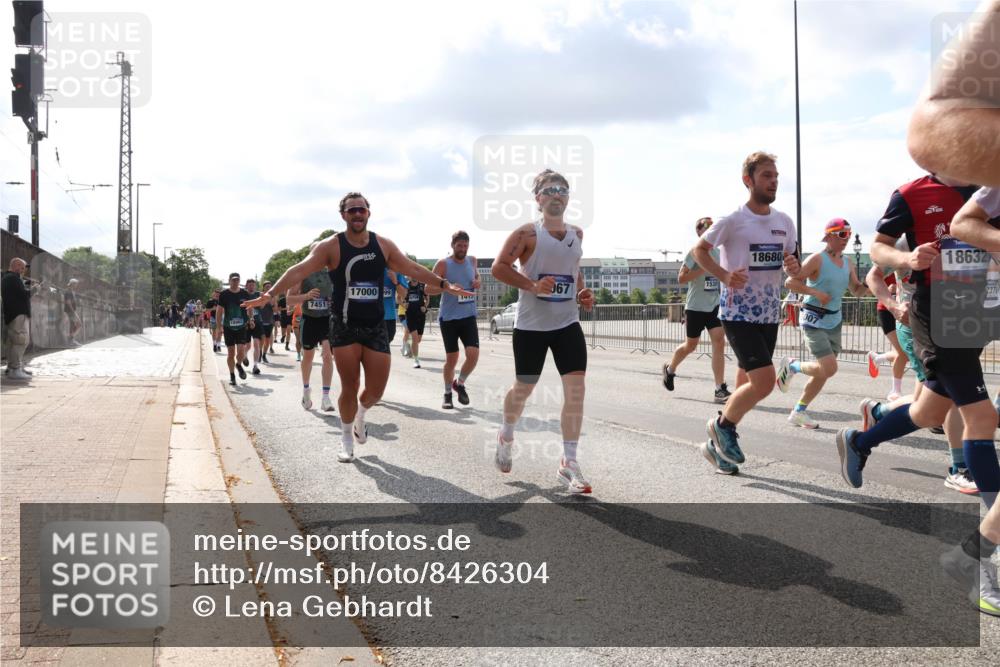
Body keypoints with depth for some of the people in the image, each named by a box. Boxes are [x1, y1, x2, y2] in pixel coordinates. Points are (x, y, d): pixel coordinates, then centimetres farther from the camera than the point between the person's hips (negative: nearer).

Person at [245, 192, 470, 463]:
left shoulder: (383, 245, 4)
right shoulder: (331, 246, -7)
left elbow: (413, 269, 10)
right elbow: (300, 270, -14)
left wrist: (443, 284, 6)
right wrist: (270, 294, -24)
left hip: (375, 327, 3)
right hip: (344, 327, -3)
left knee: (376, 390, 3)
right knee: (349, 388, -2)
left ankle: (360, 415, 37)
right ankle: (346, 439, 21)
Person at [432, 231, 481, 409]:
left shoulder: (472, 261, 6)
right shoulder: (443, 264, -8)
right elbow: (428, 288, -11)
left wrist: (478, 281, 3)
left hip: (469, 316, 3)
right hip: (449, 318, -3)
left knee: (473, 354, -11)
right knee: (451, 358, 3)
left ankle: (459, 383, 16)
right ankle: (447, 394, 23)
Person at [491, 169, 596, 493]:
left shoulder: (576, 234, 11)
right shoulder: (528, 233, -8)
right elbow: (499, 267, -11)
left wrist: (581, 292, 7)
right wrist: (532, 285, -22)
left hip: (567, 323, 4)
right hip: (531, 324, -4)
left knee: (576, 388, -9)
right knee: (524, 388, 10)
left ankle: (568, 463, -2)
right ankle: (506, 436, 42)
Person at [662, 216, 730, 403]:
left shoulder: (717, 252, 10)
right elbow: (681, 278, -14)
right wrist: (703, 269, -22)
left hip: (714, 306, 5)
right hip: (695, 307, -5)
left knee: (719, 342, -10)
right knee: (691, 345, 9)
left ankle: (720, 389, -11)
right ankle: (670, 368, 38)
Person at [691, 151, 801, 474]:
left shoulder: (784, 222, 7)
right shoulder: (732, 221, -10)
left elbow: (791, 262, 16)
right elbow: (699, 249, 0)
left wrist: (794, 268, -8)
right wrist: (724, 275, -16)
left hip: (769, 314, 7)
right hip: (738, 313, -6)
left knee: (748, 385, 11)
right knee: (764, 381, -17)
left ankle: (717, 444, 26)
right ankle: (723, 425, 8)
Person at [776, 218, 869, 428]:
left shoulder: (846, 263, 10)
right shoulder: (817, 259, -12)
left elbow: (857, 291, 18)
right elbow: (790, 282, -16)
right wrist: (815, 292, -23)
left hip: (834, 322, 8)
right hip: (814, 321, -8)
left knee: (823, 372, 8)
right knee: (829, 368, -18)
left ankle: (798, 412, 20)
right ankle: (792, 365, 9)